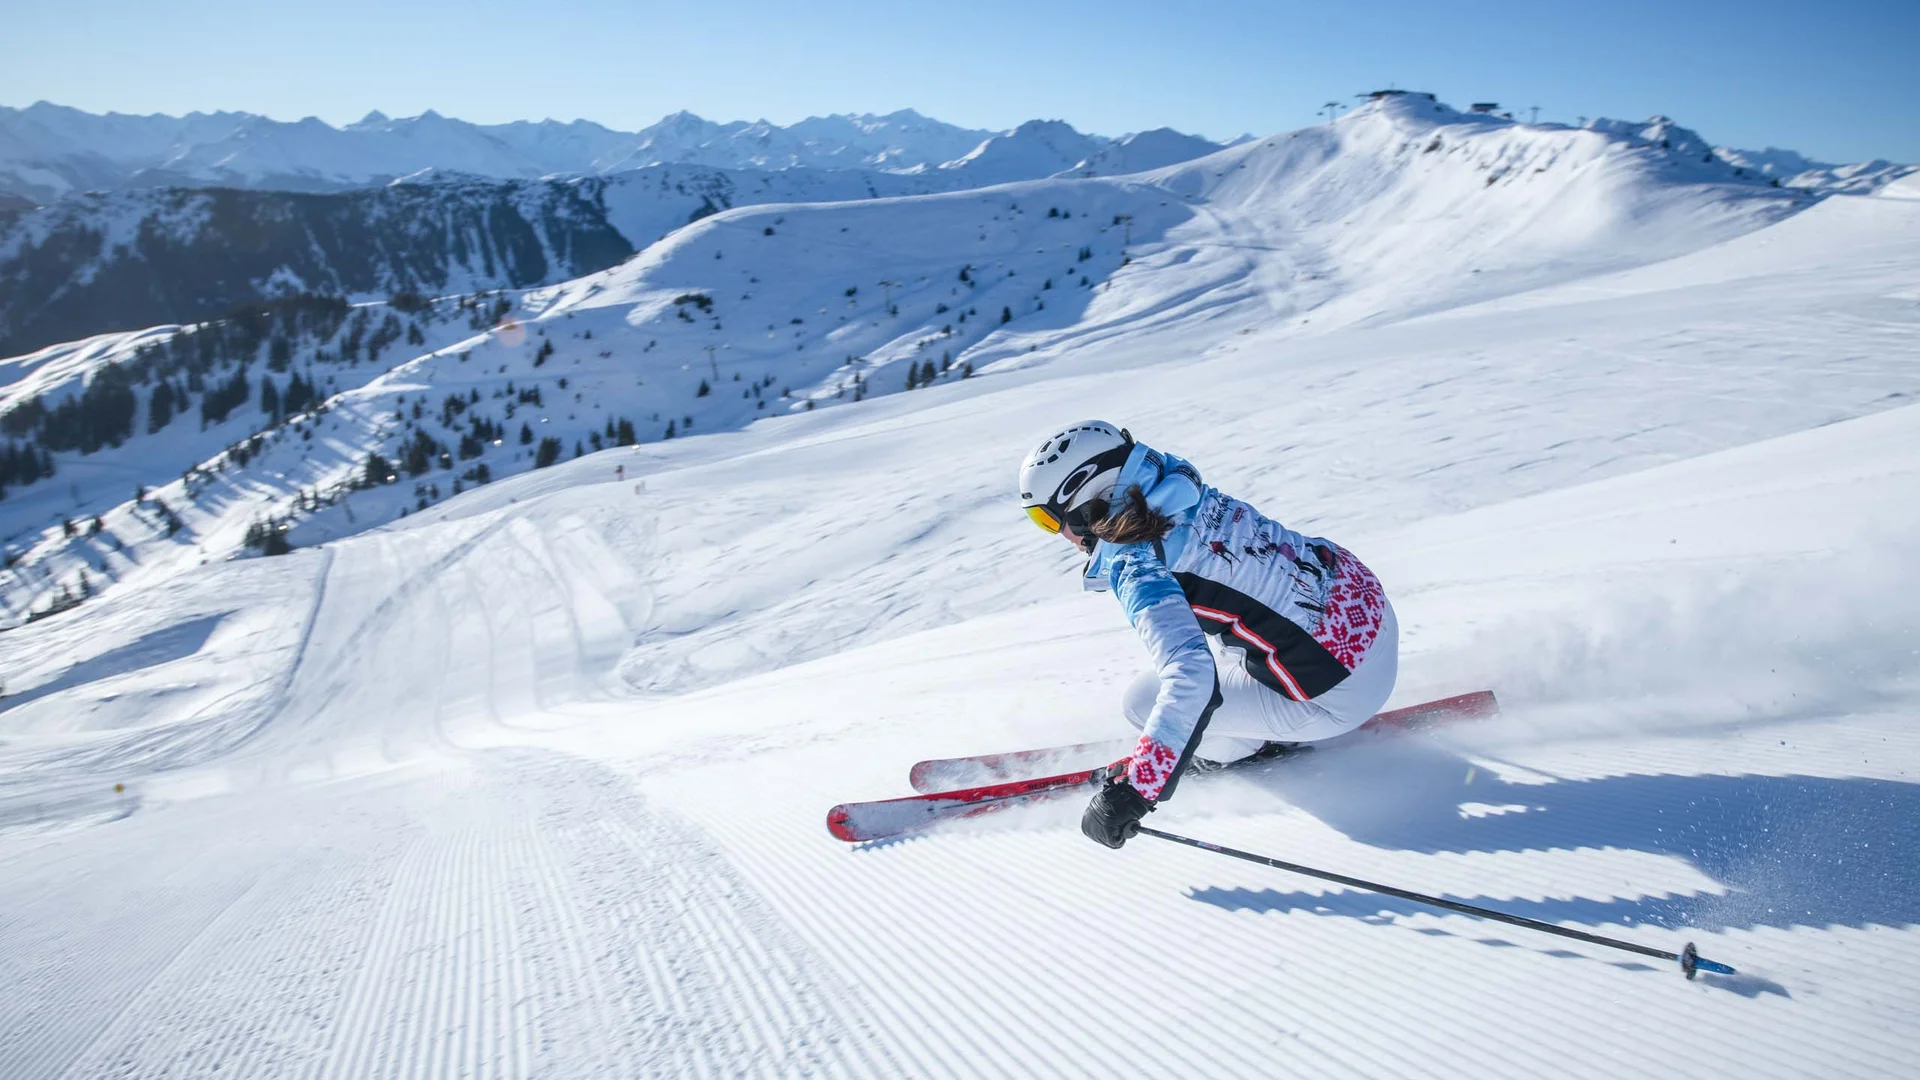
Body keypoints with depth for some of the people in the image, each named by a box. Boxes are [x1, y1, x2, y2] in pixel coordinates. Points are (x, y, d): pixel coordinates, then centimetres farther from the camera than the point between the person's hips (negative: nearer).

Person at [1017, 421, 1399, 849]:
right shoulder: (1180, 494, 1)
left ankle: (1266, 739, 17)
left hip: (1340, 686, -8)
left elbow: (1191, 677, -33)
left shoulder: (1137, 569, -22)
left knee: (1142, 702, -3)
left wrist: (1132, 793, -31)